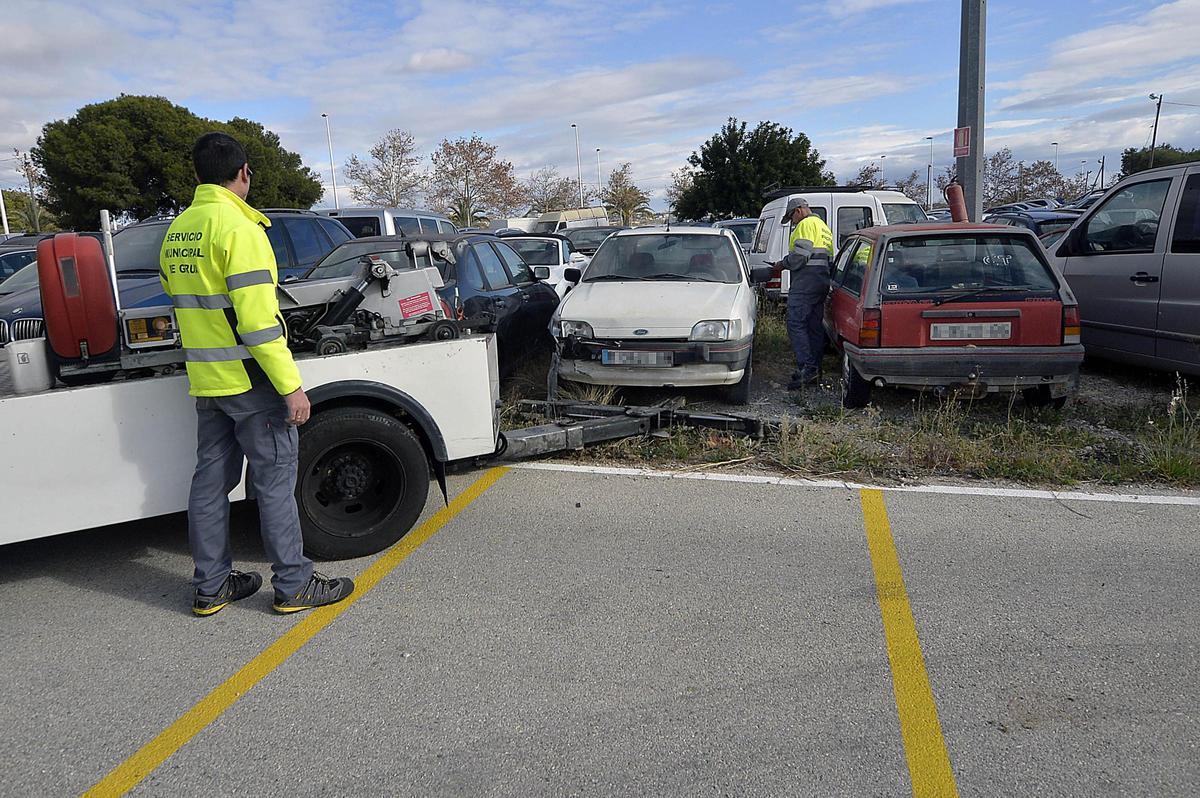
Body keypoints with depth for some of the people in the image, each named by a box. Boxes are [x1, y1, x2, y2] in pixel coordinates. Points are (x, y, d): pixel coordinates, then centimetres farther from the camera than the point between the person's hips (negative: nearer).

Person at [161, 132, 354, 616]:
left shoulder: (176, 232, 11)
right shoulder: (237, 227, -15)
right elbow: (256, 319, -21)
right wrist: (291, 386, -20)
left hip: (205, 381, 8)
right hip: (249, 380, -8)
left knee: (211, 480, 13)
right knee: (275, 480, 1)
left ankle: (211, 587, 23)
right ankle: (294, 586, 10)